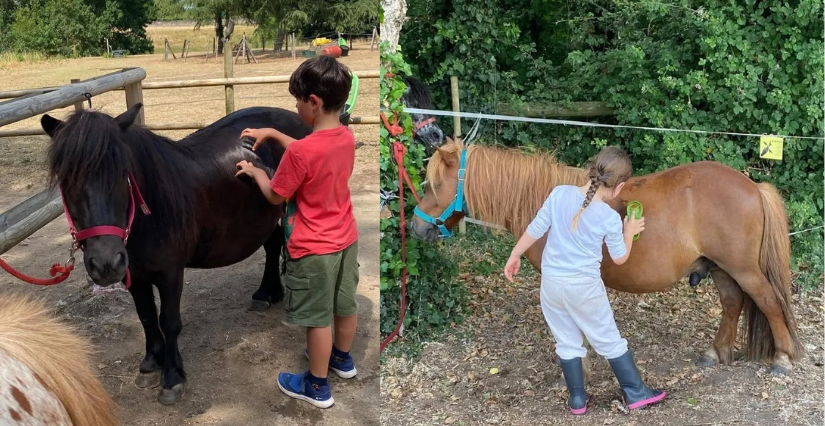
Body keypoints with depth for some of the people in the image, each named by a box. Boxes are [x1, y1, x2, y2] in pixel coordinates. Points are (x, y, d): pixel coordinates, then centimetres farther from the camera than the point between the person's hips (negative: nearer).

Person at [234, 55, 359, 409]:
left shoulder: (300, 153, -28)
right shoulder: (346, 138, -5)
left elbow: (275, 196, -13)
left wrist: (254, 171, 5)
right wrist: (272, 133, 14)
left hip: (313, 249, -7)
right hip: (346, 239, 7)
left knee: (318, 318, 8)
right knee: (345, 304, 24)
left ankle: (317, 387, 24)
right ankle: (342, 359, 47)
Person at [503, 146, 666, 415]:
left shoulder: (560, 193, -10)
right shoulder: (610, 218, -15)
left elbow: (535, 231, -2)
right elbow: (619, 258, 0)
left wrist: (514, 257, 11)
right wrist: (629, 232, 18)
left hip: (552, 282, 3)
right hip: (585, 286, -3)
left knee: (567, 343, 17)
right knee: (610, 342, 15)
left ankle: (577, 400, 25)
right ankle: (636, 393, 26)